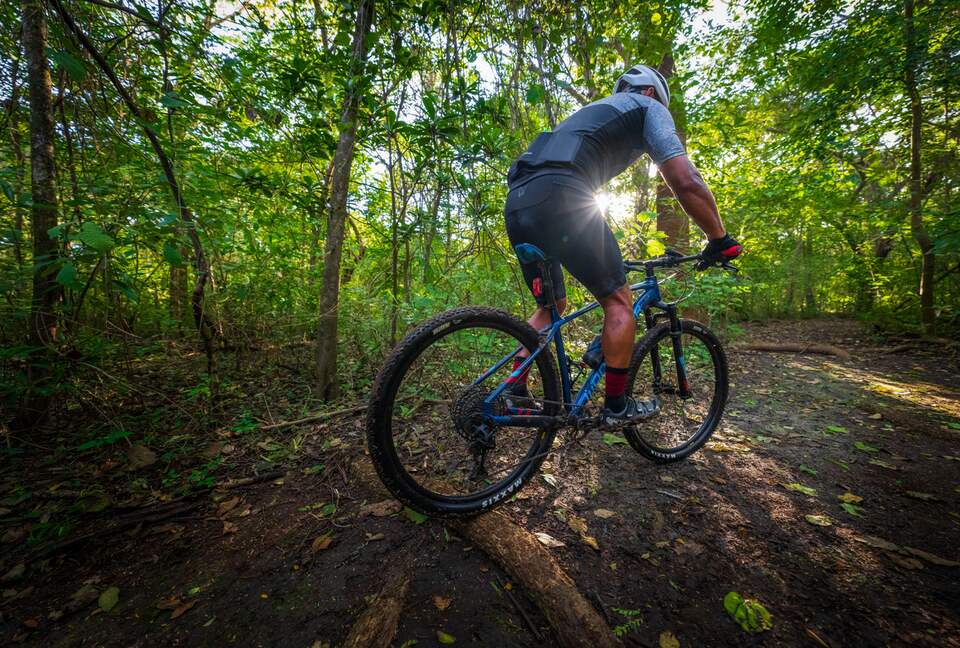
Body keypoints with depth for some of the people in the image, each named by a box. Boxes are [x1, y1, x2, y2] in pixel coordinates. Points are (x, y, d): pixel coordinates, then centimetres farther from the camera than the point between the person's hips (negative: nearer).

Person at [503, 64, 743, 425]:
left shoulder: (591, 112, 42)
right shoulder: (649, 107, 19)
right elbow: (686, 181, 2)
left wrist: (603, 255, 44)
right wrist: (720, 240, 14)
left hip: (516, 204, 8)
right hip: (559, 197, -8)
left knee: (552, 306, 20)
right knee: (618, 300, 6)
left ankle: (515, 387, 17)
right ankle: (617, 405, 12)